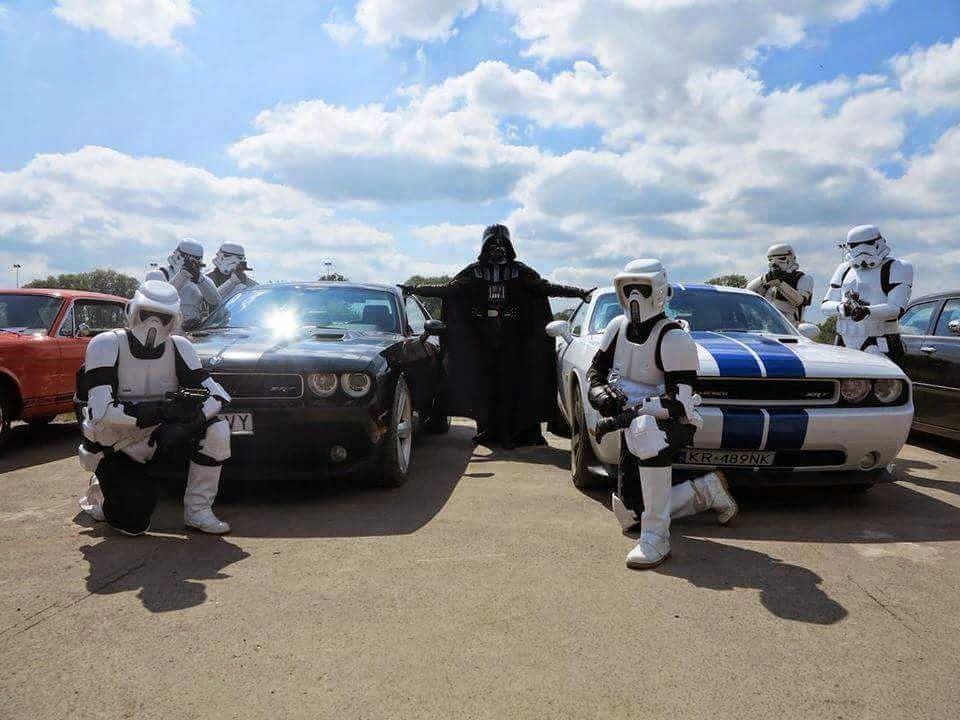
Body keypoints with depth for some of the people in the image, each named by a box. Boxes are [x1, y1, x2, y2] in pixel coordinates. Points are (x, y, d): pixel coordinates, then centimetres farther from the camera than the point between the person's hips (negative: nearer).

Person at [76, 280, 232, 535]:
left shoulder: (179, 347, -6)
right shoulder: (106, 345, -18)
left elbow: (218, 395, -13)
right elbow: (100, 411, -28)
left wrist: (186, 420, -33)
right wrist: (163, 410, -35)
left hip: (155, 437, 4)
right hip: (112, 447, -4)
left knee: (217, 430, -21)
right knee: (135, 524, -17)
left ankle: (198, 510, -6)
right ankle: (100, 492, 19)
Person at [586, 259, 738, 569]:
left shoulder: (674, 338, -20)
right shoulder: (617, 327, 1)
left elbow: (678, 403, -26)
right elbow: (596, 371, 10)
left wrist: (630, 411, -32)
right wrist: (601, 394, -12)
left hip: (675, 424, -7)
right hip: (636, 426, 7)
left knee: (646, 430, -44)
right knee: (629, 511, 6)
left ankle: (656, 539, -35)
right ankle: (706, 489, 27)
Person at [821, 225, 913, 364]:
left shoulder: (895, 269, 1)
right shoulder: (845, 269, 16)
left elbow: (897, 309, -12)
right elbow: (825, 305, 10)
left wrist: (868, 311, -30)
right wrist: (842, 307, -13)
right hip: (845, 344, 5)